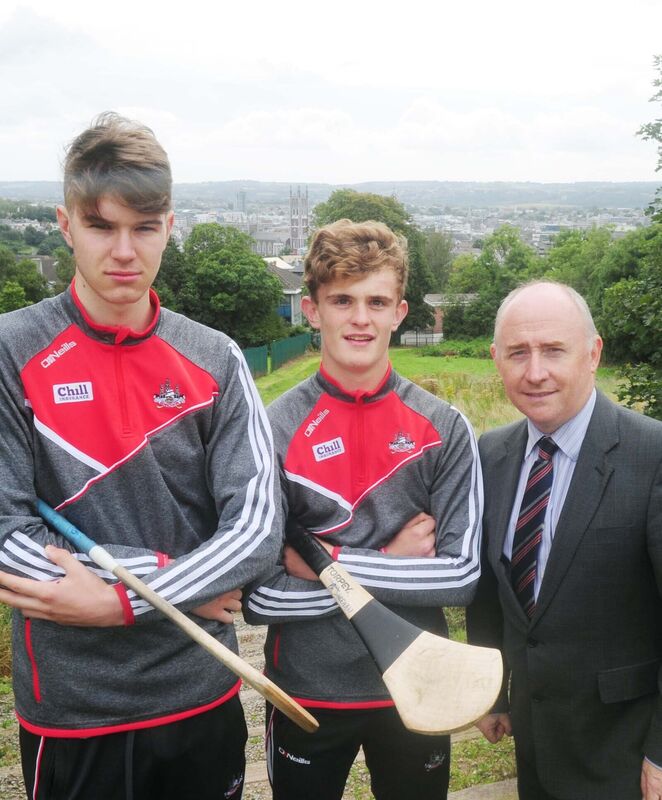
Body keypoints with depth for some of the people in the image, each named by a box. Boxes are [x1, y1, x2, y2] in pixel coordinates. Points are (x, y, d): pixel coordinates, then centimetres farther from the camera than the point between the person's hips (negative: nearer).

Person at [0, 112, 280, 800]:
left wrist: (117, 600, -17)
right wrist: (164, 575, -14)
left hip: (203, 695, 3)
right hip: (69, 711, -2)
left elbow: (257, 527, -9)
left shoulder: (215, 361, -2)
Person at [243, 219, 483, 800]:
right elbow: (258, 597, -15)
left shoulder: (445, 428, -7)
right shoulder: (273, 430, -12)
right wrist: (391, 564, -15)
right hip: (306, 692, -1)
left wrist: (330, 562, -17)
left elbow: (463, 576, -11)